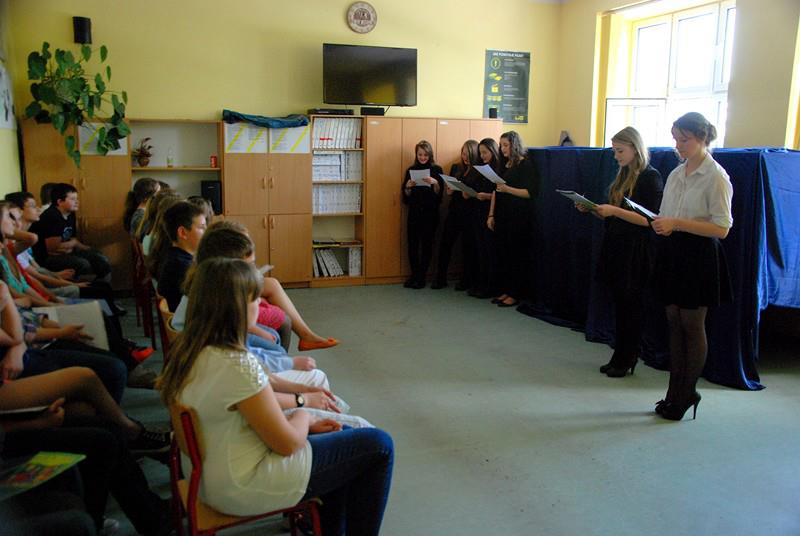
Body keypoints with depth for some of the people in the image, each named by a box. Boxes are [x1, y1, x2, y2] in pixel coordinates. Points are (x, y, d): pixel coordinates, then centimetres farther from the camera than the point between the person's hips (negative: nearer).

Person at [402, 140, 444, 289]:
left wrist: (435, 183, -20)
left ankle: (421, 277, 10)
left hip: (430, 213, -2)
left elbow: (439, 194, -3)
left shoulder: (436, 170, 2)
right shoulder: (411, 170, 8)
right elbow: (406, 196, 9)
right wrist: (408, 187, -11)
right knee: (412, 244, 0)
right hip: (414, 213, 2)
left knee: (427, 244, 1)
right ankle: (414, 275, 13)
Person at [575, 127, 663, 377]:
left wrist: (614, 210, -22)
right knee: (620, 304, 11)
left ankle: (627, 360, 12)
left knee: (630, 305, 1)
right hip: (616, 247, 7)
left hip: (635, 252, -7)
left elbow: (649, 220, -16)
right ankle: (618, 357, 18)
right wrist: (592, 209, 4)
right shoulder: (623, 175, 15)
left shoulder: (650, 177, -9)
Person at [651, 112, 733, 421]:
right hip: (672, 253, 7)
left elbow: (721, 228, -17)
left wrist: (677, 223, -22)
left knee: (692, 327, 5)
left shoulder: (715, 177, -12)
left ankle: (687, 393, 19)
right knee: (674, 324, 12)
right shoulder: (676, 174, 10)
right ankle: (675, 391, 23)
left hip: (698, 256, -7)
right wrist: (661, 224, -4)